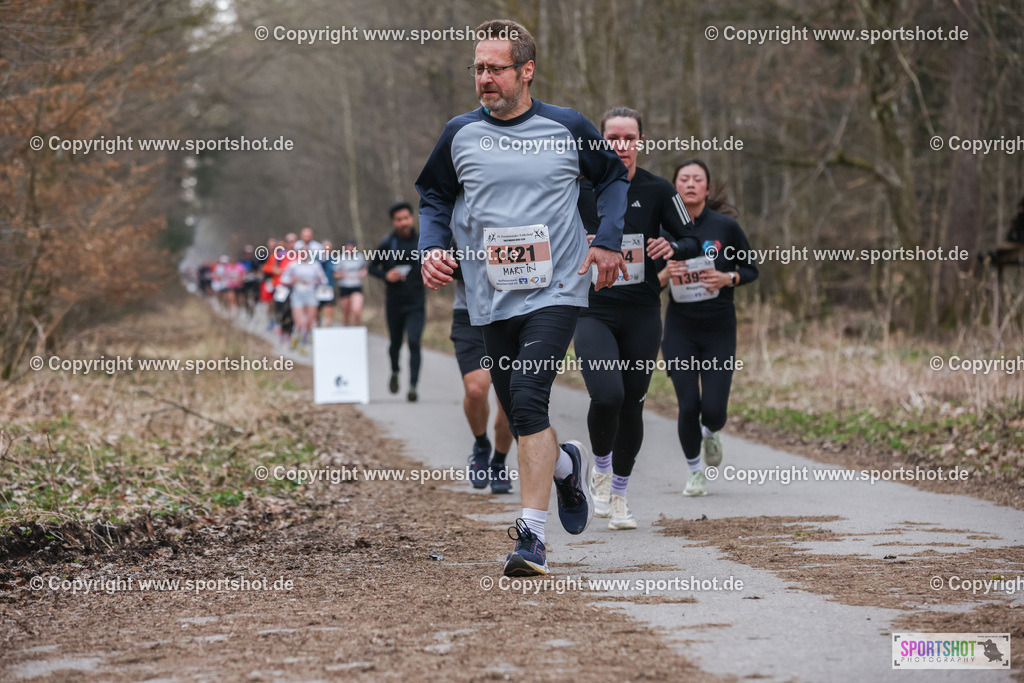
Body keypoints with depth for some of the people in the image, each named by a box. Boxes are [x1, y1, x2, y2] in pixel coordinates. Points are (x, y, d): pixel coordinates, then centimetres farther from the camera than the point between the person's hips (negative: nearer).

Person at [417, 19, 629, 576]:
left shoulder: (568, 129, 0)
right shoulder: (460, 134, 4)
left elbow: (613, 178, 16)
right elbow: (434, 197, 18)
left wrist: (608, 241, 4)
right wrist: (433, 247, 0)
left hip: (556, 291, -3)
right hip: (490, 300, 4)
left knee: (527, 396, -21)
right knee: (518, 413, 9)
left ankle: (532, 535, -20)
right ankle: (566, 464, 43)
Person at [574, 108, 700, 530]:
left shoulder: (658, 191, 0)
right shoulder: (581, 189, -2)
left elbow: (693, 243, 3)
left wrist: (672, 247, -19)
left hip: (642, 315, 2)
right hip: (594, 312, -2)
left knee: (632, 404, 5)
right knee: (606, 396, -21)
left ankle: (618, 495, 24)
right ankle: (601, 470, 8)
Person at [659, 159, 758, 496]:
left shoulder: (726, 226, -5)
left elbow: (751, 270, 5)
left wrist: (727, 278, -15)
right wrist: (665, 275, -16)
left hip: (719, 329, -1)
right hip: (680, 329, 1)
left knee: (714, 409, -7)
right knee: (688, 405, -6)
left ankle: (711, 433, 32)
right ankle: (695, 472, 19)